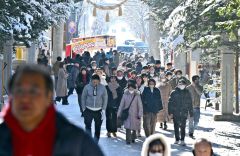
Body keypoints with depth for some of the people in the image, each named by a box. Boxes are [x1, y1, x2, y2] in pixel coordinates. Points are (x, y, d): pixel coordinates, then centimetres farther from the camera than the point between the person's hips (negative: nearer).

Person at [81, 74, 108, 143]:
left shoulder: (102, 88, -5)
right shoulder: (87, 87, -8)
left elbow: (105, 99, 3)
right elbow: (83, 98, 1)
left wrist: (103, 110, -2)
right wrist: (83, 109, -1)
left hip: (98, 110, 1)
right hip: (88, 110, -1)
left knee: (98, 127, 8)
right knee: (88, 125, -9)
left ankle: (95, 142, 20)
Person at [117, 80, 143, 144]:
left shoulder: (137, 95, -1)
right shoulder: (125, 95, 2)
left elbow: (140, 106, 0)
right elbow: (121, 105, 5)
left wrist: (140, 115, -5)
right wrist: (119, 114, 3)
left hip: (134, 114, 0)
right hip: (127, 114, 0)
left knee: (134, 127, 10)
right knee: (128, 127, -11)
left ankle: (133, 138, 32)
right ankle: (128, 140, -7)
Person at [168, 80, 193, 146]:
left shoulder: (187, 93, 6)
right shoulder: (174, 93, 2)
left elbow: (189, 103, 10)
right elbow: (170, 102, 1)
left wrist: (191, 112, 8)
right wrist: (170, 111, -5)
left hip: (184, 112, 0)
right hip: (176, 112, 0)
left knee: (183, 126, -5)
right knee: (176, 126, 7)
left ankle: (182, 140, -2)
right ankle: (177, 139, 19)